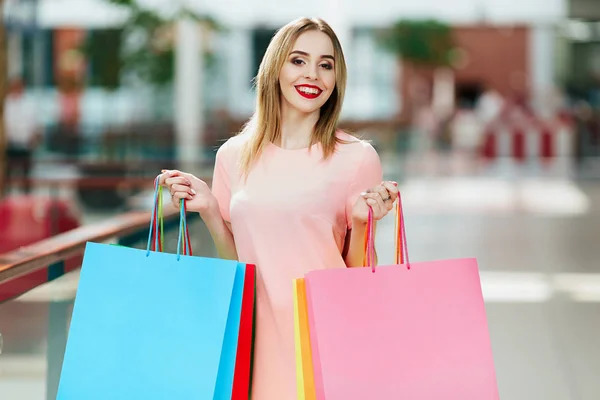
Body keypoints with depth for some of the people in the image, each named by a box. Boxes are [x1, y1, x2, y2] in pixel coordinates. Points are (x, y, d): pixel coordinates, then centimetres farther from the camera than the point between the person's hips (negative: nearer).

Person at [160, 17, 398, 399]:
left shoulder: (356, 157, -3)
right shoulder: (235, 155, 6)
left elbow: (360, 275, 1)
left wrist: (361, 223, -16)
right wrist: (208, 209, 1)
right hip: (261, 335, 3)